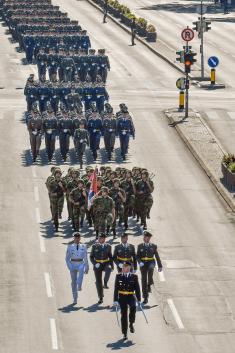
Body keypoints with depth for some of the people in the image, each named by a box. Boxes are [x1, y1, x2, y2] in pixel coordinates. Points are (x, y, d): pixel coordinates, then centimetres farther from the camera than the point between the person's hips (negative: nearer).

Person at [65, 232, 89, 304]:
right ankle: (75, 299, 7)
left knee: (81, 270, -37)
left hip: (81, 264, 0)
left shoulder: (83, 247, 8)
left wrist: (87, 267, 12)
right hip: (73, 264, 0)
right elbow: (67, 258, 3)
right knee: (73, 281, -1)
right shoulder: (70, 247, 4)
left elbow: (85, 258, 14)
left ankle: (79, 286, -46)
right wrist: (70, 267, -9)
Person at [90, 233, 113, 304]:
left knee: (108, 269, -38)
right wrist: (95, 263, -13)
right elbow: (91, 257, 4)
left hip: (106, 264, 0)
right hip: (97, 265, 0)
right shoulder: (94, 246, 3)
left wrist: (112, 266, 2)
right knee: (98, 282, 1)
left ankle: (105, 283, -20)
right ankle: (100, 298, 11)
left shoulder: (108, 246, 6)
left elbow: (110, 257, 12)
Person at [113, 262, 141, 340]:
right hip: (122, 297, 1)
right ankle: (125, 334, 9)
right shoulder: (118, 276, 5)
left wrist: (139, 300, 3)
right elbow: (116, 289, 4)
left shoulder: (134, 277, 4)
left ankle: (131, 324, -6)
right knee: (123, 314, 1)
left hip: (131, 296, -1)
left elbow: (137, 289, 6)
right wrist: (115, 300, -2)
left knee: (133, 307, -30)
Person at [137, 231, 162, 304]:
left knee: (151, 268, -37)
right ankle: (145, 298, 7)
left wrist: (160, 266, 9)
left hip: (151, 262, -1)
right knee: (144, 280, 0)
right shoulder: (140, 246, 7)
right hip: (143, 264, 1)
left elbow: (157, 256, 9)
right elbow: (137, 256, 5)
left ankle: (149, 285, -16)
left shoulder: (153, 246, 5)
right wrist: (140, 262, -15)